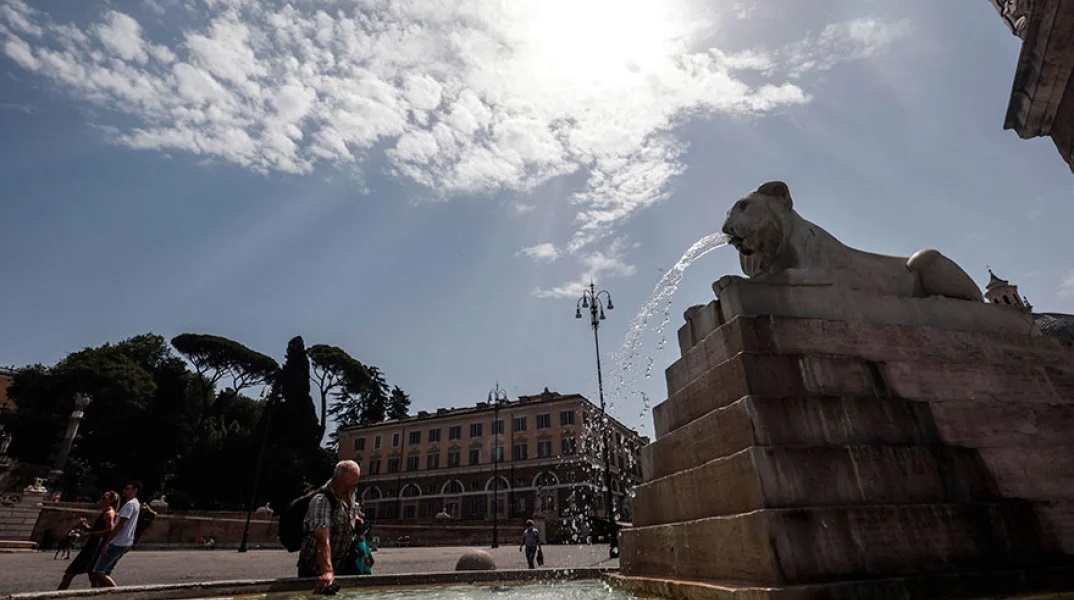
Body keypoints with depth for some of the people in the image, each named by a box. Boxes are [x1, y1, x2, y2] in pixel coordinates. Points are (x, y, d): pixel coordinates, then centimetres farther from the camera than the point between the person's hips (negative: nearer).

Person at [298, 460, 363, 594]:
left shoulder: (350, 495, -3)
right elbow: (323, 539, -39)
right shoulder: (321, 500, -28)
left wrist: (356, 520, -2)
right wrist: (327, 571, -49)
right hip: (316, 571, -7)